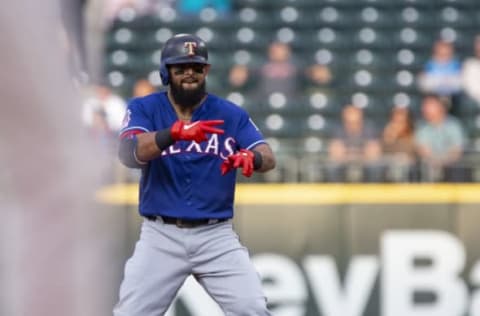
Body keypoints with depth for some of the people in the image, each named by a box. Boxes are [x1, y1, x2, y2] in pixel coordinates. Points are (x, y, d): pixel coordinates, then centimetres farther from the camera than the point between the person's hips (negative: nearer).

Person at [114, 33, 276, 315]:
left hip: (217, 237, 1)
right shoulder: (144, 109, 0)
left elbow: (268, 157, -9)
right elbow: (128, 153, -19)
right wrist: (176, 132, -36)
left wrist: (251, 158, -34)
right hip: (161, 236, -1)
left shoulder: (231, 114, 3)